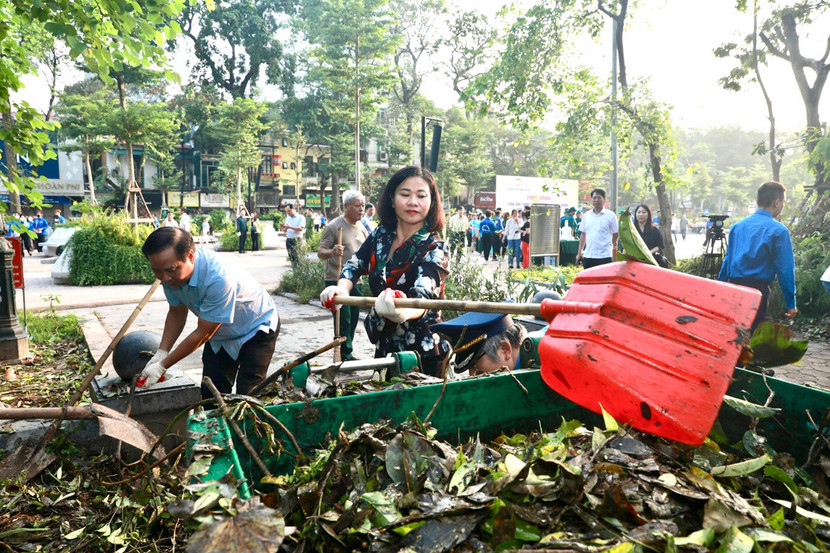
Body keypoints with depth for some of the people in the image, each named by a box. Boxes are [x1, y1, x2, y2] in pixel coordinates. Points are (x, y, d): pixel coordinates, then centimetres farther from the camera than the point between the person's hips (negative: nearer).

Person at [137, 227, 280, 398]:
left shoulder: (218, 278, -40)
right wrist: (161, 353, -10)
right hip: (220, 333, 7)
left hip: (257, 329, -6)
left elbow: (202, 334, -28)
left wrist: (163, 366, -19)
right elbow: (177, 313, 1)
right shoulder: (171, 272, -17)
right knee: (211, 396, 6)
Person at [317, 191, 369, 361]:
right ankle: (345, 355, 3)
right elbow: (320, 252, -14)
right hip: (337, 281, -7)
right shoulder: (334, 226, -11)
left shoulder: (361, 227, 11)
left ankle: (346, 352, 27)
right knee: (343, 320, -7)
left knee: (353, 319, 14)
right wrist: (332, 252, -35)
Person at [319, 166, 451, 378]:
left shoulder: (435, 249, -18)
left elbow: (422, 297, -33)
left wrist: (402, 311, -57)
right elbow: (355, 264, 8)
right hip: (384, 348, 6)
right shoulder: (381, 235, -1)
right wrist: (342, 289, -15)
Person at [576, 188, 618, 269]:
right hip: (588, 256, 4)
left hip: (604, 256, -4)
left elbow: (616, 235, 3)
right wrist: (579, 252, 12)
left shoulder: (610, 215, 0)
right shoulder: (586, 215, 11)